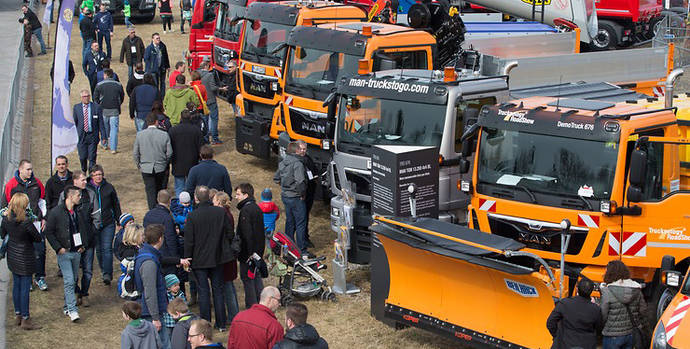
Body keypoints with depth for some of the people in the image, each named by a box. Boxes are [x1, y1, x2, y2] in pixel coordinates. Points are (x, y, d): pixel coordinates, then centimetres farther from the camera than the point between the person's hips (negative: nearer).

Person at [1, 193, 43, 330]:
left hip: (12, 256, 7)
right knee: (25, 288, 2)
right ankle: (25, 320, 8)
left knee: (16, 285, 18)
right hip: (25, 257, -7)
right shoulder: (26, 221, -26)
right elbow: (39, 238, -15)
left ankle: (17, 315, 29)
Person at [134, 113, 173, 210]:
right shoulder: (164, 134, -11)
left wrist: (138, 165, 14)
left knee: (150, 191, 4)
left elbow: (136, 153, -2)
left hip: (146, 168, -1)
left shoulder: (139, 135, -9)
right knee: (159, 189, 20)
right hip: (161, 168, 1)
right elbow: (169, 153, -6)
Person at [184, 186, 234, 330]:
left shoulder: (192, 216, -16)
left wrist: (187, 259, -1)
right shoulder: (221, 212, -7)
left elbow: (189, 241, -12)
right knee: (218, 290, 13)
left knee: (203, 291, 7)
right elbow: (230, 234, 0)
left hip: (199, 259, -3)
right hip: (217, 258, 3)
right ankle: (221, 323, 18)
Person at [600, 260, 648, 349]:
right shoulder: (636, 290, 0)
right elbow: (643, 311, 6)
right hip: (631, 335, 5)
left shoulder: (607, 292, -17)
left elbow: (603, 316, -14)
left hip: (612, 336, -5)